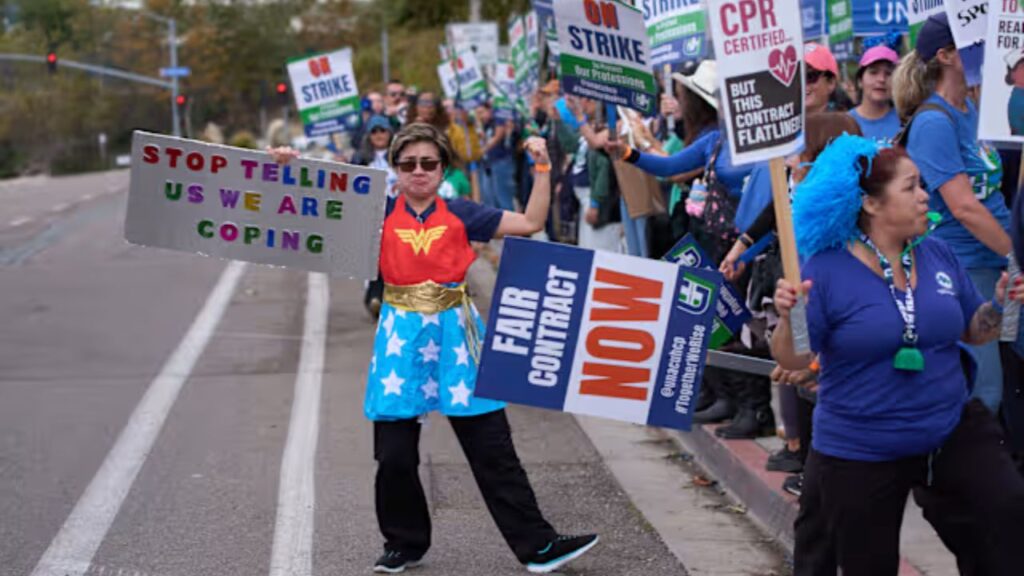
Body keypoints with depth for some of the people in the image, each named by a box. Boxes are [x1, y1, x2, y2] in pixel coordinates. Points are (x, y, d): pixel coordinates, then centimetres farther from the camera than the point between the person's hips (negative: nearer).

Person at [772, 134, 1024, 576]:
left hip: (953, 428, 3)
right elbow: (792, 362, -14)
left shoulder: (938, 255, 1)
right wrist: (788, 319, -32)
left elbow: (973, 332, 11)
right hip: (860, 452, -3)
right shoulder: (826, 270, -13)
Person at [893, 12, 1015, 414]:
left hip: (995, 262, 8)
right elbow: (963, 207, -20)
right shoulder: (933, 122, -16)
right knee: (981, 399, -7)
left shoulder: (969, 109, 11)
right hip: (963, 270, -8)